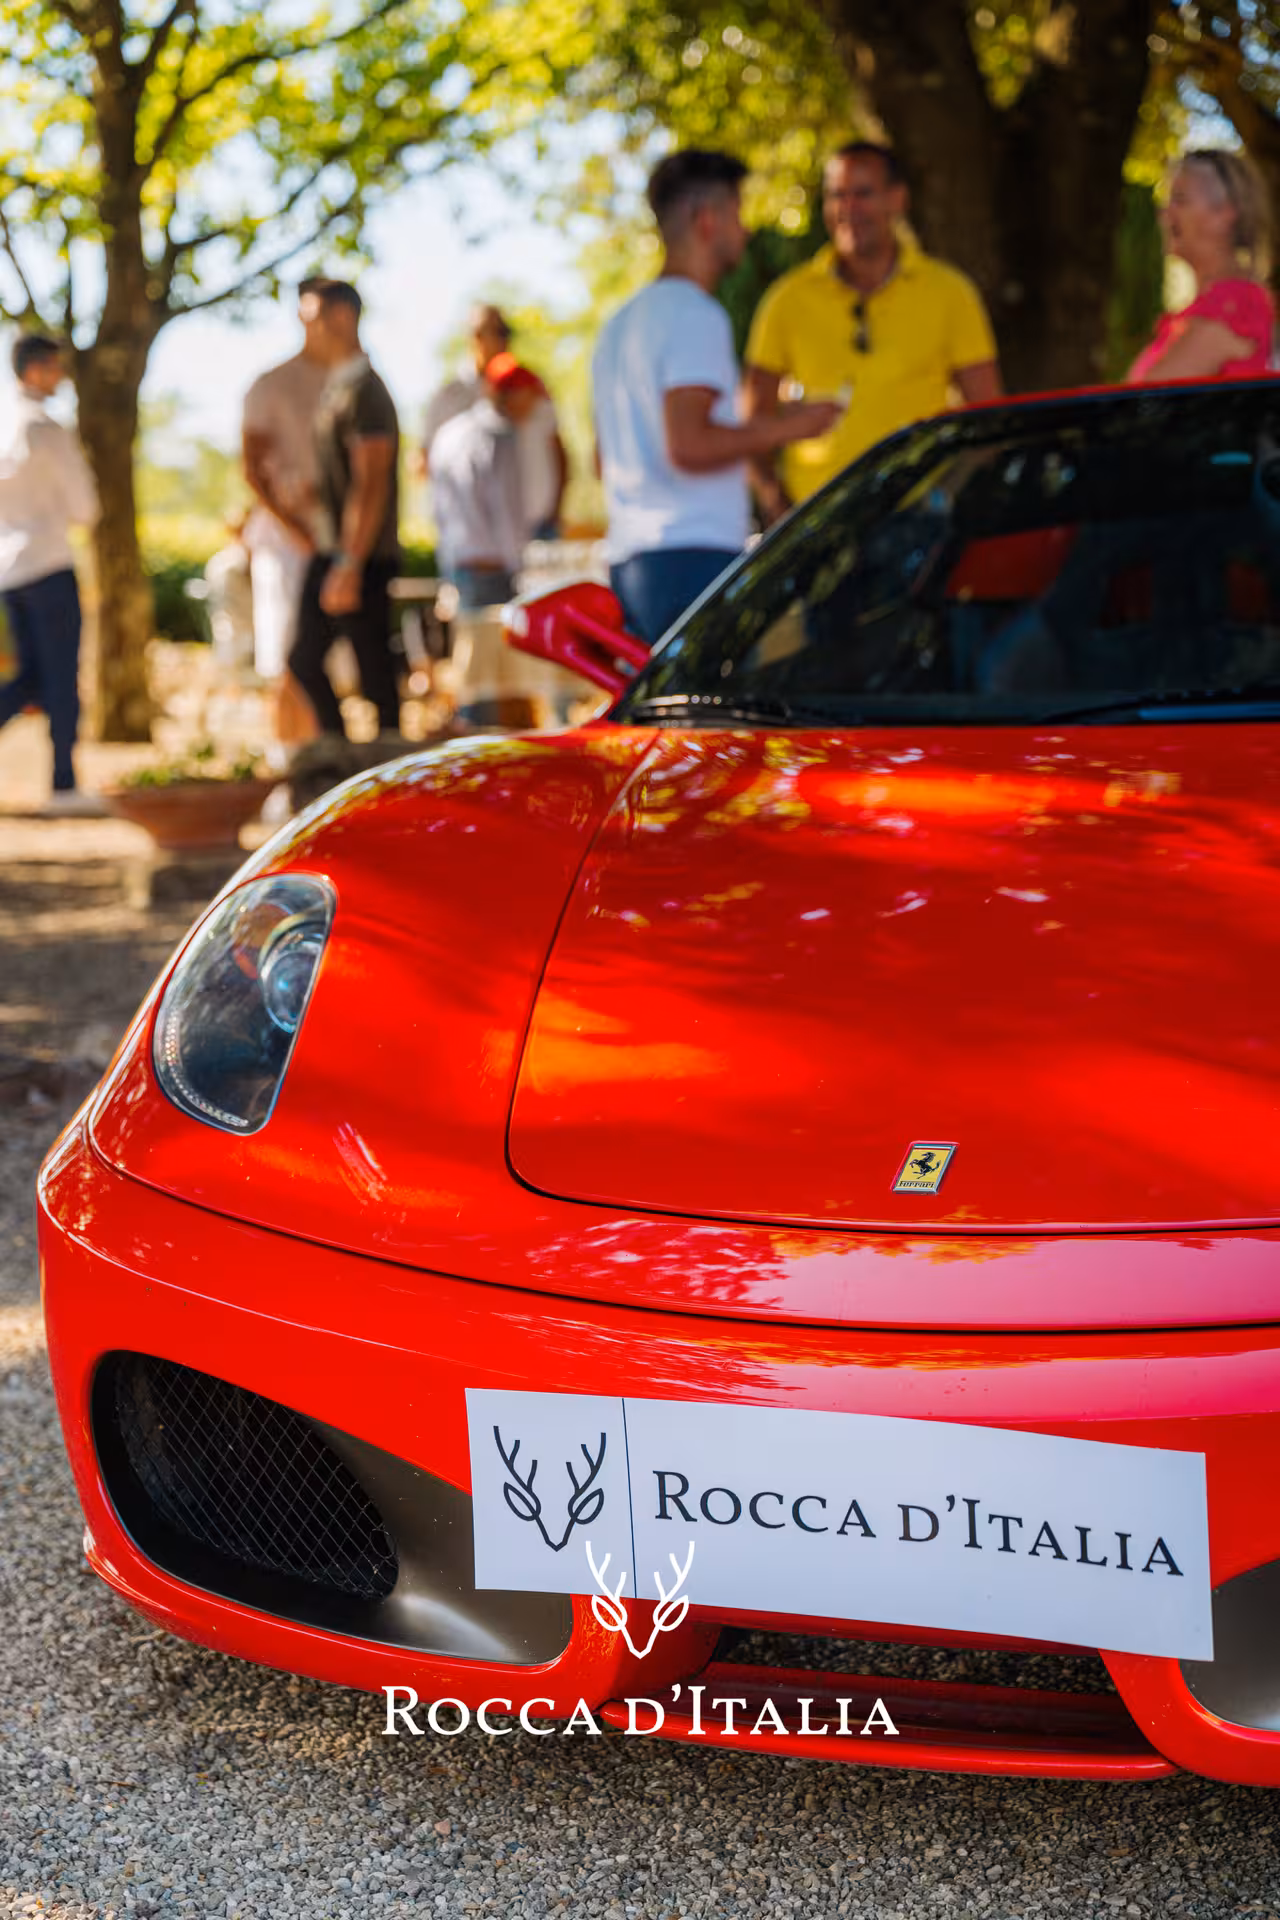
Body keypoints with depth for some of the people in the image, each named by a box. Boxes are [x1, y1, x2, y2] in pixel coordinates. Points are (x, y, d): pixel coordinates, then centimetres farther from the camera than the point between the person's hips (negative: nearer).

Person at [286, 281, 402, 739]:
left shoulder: (364, 392, -13)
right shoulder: (335, 386, 15)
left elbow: (371, 485, -20)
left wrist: (350, 565, -24)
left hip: (362, 557, -9)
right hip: (328, 549, 9)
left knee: (374, 671, -3)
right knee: (305, 660, 10)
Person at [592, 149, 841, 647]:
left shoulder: (619, 322, 22)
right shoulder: (695, 313, -8)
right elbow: (688, 445, -20)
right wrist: (783, 428, -8)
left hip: (628, 559, 10)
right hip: (695, 555, -10)